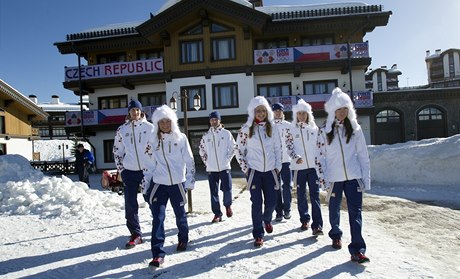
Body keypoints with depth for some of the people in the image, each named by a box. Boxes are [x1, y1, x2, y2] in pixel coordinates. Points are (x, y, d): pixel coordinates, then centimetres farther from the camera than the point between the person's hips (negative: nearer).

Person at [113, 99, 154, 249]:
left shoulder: (150, 127, -1)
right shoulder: (122, 129, 5)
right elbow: (117, 151, 11)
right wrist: (121, 169, 6)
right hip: (129, 171, 2)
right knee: (130, 205, 3)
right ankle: (135, 234, 16)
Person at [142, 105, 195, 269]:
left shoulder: (181, 138, -1)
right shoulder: (152, 141, 4)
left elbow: (189, 161, 0)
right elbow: (149, 165, 6)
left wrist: (190, 181, -4)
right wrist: (145, 186, 5)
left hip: (178, 183, 0)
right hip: (158, 184, 1)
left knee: (180, 215, 14)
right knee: (158, 218, -8)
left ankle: (183, 240, 40)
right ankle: (158, 254, -1)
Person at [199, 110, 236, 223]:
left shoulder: (226, 133, 0)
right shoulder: (206, 135, 6)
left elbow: (233, 148, 4)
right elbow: (202, 150, 17)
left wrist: (227, 159, -2)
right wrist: (206, 161, 9)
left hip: (225, 167, -2)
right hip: (211, 169, 2)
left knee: (227, 189, -3)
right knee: (214, 192, 5)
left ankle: (228, 205, 28)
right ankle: (217, 214, 16)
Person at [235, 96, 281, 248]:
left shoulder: (272, 127, 4)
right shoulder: (246, 129, -4)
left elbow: (278, 148, 9)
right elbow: (239, 150, 2)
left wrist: (278, 166, 5)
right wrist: (245, 168, -2)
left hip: (270, 171, 3)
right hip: (254, 171, -2)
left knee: (271, 202, 7)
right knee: (257, 203, -1)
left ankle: (267, 220, 40)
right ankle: (258, 235, 13)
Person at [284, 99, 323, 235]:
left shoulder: (314, 128, 8)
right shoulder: (291, 129, 2)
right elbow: (289, 146, -4)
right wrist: (296, 157, -21)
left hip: (313, 165, 1)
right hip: (299, 167, 0)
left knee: (315, 194, -5)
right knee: (301, 194, 10)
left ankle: (317, 225, -3)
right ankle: (304, 220, 26)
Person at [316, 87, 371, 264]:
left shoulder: (355, 128, 3)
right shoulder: (324, 131, -1)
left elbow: (363, 155, 4)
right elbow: (320, 157, 0)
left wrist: (366, 178, 1)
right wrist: (323, 179, -5)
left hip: (353, 176, 0)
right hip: (334, 178, 0)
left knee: (355, 211, -5)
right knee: (334, 209, 14)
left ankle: (357, 249, -1)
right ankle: (336, 235, 38)